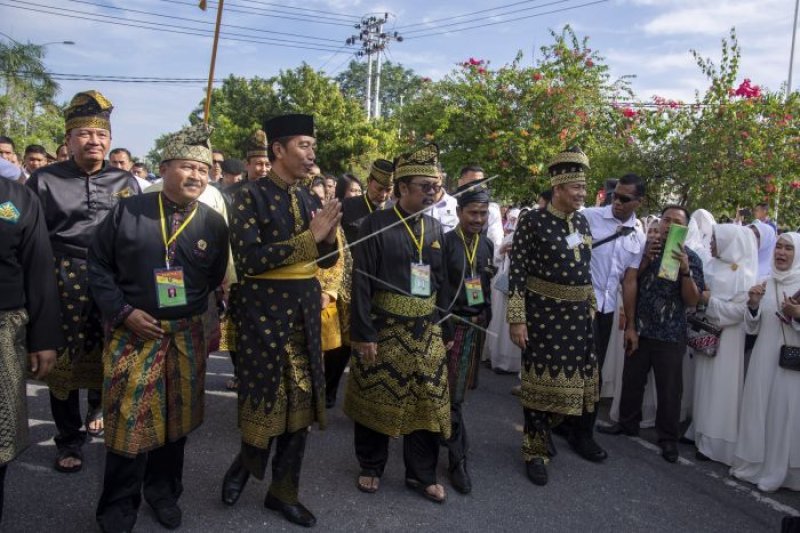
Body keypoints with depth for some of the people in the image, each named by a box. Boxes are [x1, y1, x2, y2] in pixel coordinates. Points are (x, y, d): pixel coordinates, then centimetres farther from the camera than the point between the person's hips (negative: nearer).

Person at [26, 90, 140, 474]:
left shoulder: (126, 181, 9)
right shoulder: (45, 180, 2)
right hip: (64, 282, -2)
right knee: (65, 358, 3)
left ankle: (98, 406, 42)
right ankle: (69, 439, 20)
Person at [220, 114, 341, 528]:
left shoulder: (308, 198, 10)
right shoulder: (251, 196, -9)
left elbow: (326, 260, 14)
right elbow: (248, 260, -20)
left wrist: (329, 236, -9)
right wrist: (309, 237, -21)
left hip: (306, 307, 6)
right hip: (265, 308, -6)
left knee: (301, 400, 11)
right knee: (266, 399, 4)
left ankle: (283, 491, 27)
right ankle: (245, 464, 36)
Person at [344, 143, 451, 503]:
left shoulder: (436, 228, 8)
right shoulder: (376, 225, -8)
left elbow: (442, 281, 13)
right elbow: (361, 283, -12)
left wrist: (440, 326, 9)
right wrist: (364, 334, -15)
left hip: (426, 331, 5)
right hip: (383, 329, -4)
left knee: (427, 402, 9)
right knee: (375, 400, 9)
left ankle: (422, 475, 26)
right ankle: (371, 468, 29)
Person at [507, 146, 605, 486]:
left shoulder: (581, 222, 8)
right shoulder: (532, 222, -12)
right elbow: (517, 273, -13)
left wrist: (591, 308, 18)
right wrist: (517, 319, -16)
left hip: (578, 315, 6)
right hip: (543, 315, -6)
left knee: (584, 378, 16)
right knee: (541, 381, 4)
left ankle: (582, 437, 40)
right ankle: (536, 451, 19)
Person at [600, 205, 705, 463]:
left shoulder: (691, 258, -3)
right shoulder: (645, 248, 5)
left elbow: (693, 300, -9)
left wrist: (685, 270, -23)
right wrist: (645, 260, -13)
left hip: (671, 335, -2)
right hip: (640, 330, 3)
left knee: (669, 389, 5)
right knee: (632, 380, 13)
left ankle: (668, 439, 19)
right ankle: (628, 422, 31)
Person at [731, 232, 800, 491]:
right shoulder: (764, 284, 6)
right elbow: (752, 328, 6)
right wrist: (753, 305, -10)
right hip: (765, 360, 4)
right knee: (759, 414, 11)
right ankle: (756, 466, 25)